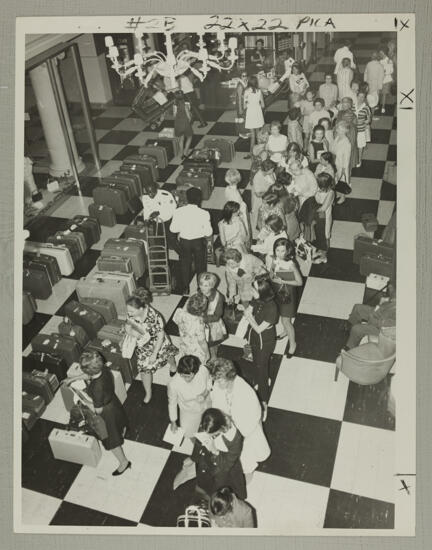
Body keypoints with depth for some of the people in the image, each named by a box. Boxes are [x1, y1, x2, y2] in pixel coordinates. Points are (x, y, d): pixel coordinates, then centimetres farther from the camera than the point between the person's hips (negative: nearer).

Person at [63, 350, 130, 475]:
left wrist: (84, 401, -15)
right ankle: (122, 434, 69)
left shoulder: (97, 387, -44)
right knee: (119, 423, 37)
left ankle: (124, 462, 39)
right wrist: (72, 379, 6)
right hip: (113, 402, 7)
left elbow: (98, 410, -28)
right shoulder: (103, 369, -23)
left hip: (107, 412, -7)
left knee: (111, 439, 18)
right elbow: (88, 376, 1)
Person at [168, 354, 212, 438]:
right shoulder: (173, 384, -38)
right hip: (189, 412, -2)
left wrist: (205, 393, -29)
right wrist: (173, 422, -4)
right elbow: (172, 403, -18)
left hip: (205, 405, 2)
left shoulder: (203, 370, -35)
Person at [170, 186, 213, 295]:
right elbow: (208, 232, -17)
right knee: (200, 265, 22)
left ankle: (186, 288, 39)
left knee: (185, 264, 24)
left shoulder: (178, 212, -18)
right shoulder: (204, 214, -23)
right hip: (199, 242, -1)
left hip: (184, 241, 1)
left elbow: (173, 229, -9)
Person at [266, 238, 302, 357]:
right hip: (275, 291, 5)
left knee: (286, 321, 7)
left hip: (287, 294, -5)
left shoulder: (291, 264, -29)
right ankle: (286, 331, 58)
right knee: (281, 315, 27)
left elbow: (299, 282, -18)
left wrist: (283, 281, -23)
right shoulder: (269, 258, -16)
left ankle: (292, 344, 30)